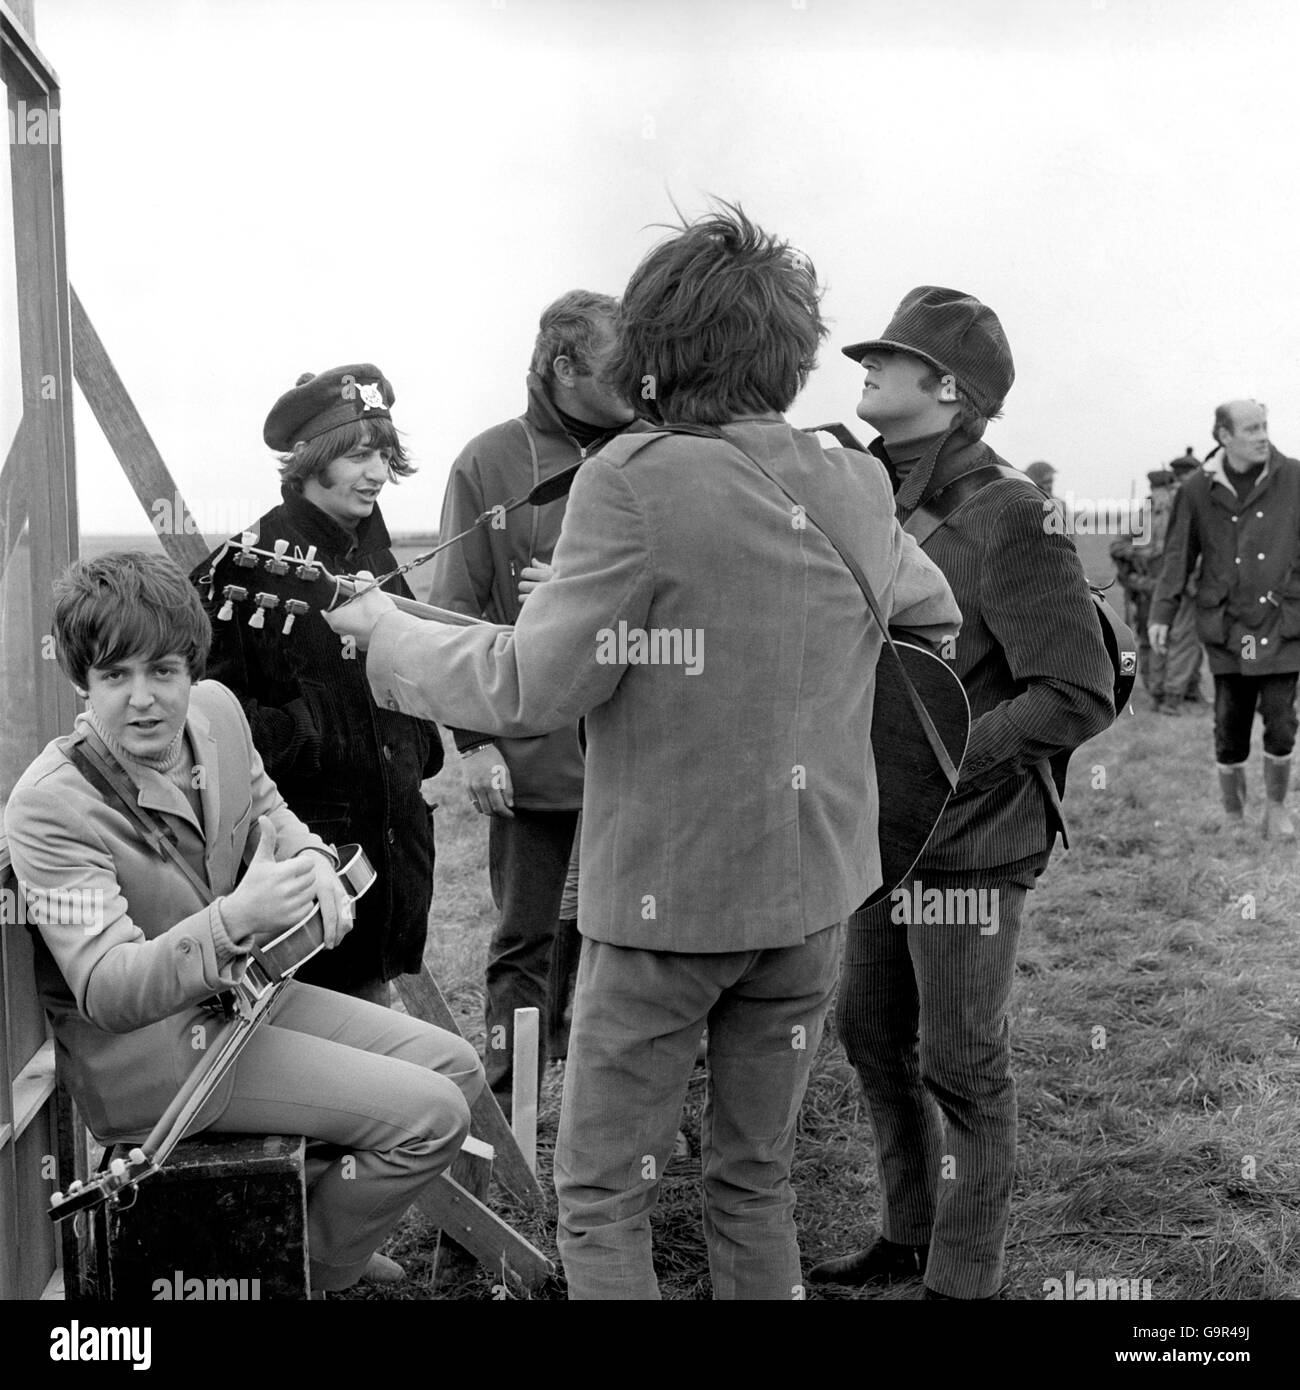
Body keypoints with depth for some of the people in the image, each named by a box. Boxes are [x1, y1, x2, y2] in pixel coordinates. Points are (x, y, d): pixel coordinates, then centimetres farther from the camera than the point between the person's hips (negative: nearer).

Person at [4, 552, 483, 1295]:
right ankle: (301, 1274, 9)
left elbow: (266, 810, 16)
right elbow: (106, 991, -29)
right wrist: (234, 920, -45)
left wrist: (309, 856, -7)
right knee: (431, 1117, -15)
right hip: (143, 1046, -8)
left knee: (457, 1069, 6)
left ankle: (322, 1224, 22)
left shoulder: (217, 710, -4)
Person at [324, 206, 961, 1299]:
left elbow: (532, 689, -18)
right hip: (815, 890, 6)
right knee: (757, 1175, 20)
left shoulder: (638, 480, -17)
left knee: (602, 1194, 9)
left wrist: (384, 632, -4)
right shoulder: (858, 488, 1)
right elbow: (936, 616, 18)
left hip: (668, 893, -5)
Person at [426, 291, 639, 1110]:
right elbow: (455, 613, -3)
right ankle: (508, 1118, 21)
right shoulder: (492, 462, -2)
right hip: (534, 753, -2)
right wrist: (473, 739, -9)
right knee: (527, 942, 9)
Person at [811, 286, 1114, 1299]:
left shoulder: (1009, 520, -17)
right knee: (872, 1034, 17)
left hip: (972, 843, -8)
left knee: (963, 1068, 4)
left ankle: (965, 1276, 22)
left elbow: (1079, 699, -20)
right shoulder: (875, 506, 6)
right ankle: (907, 1237, 35)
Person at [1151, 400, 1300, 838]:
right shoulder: (1199, 490, 0)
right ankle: (1233, 814, 23)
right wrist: (1161, 614, -2)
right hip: (1227, 625, 0)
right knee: (1230, 724, 4)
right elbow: (1178, 554, 4)